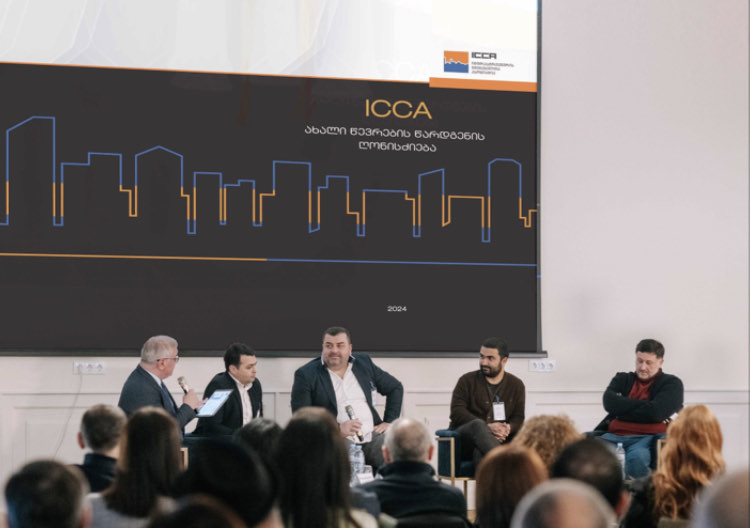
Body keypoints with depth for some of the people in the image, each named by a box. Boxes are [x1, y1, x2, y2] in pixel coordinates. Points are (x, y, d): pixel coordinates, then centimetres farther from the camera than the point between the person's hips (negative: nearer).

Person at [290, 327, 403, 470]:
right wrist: (337, 429, -16)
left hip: (372, 437, 4)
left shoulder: (363, 363, 14)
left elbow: (395, 387, 25)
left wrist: (389, 422, 12)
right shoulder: (306, 374, 2)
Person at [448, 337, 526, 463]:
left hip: (500, 438, 3)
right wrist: (488, 427, -17)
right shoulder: (467, 381, 8)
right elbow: (456, 412, -4)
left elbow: (518, 418, 11)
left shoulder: (516, 384, 14)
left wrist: (508, 428, -16)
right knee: (478, 424, -38)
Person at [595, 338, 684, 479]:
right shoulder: (622, 379, 24)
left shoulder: (671, 383, 12)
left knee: (637, 458, -40)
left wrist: (622, 407, 3)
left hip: (648, 437, -3)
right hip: (615, 435, 4)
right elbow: (609, 403, 2)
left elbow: (655, 412, -7)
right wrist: (644, 405, -1)